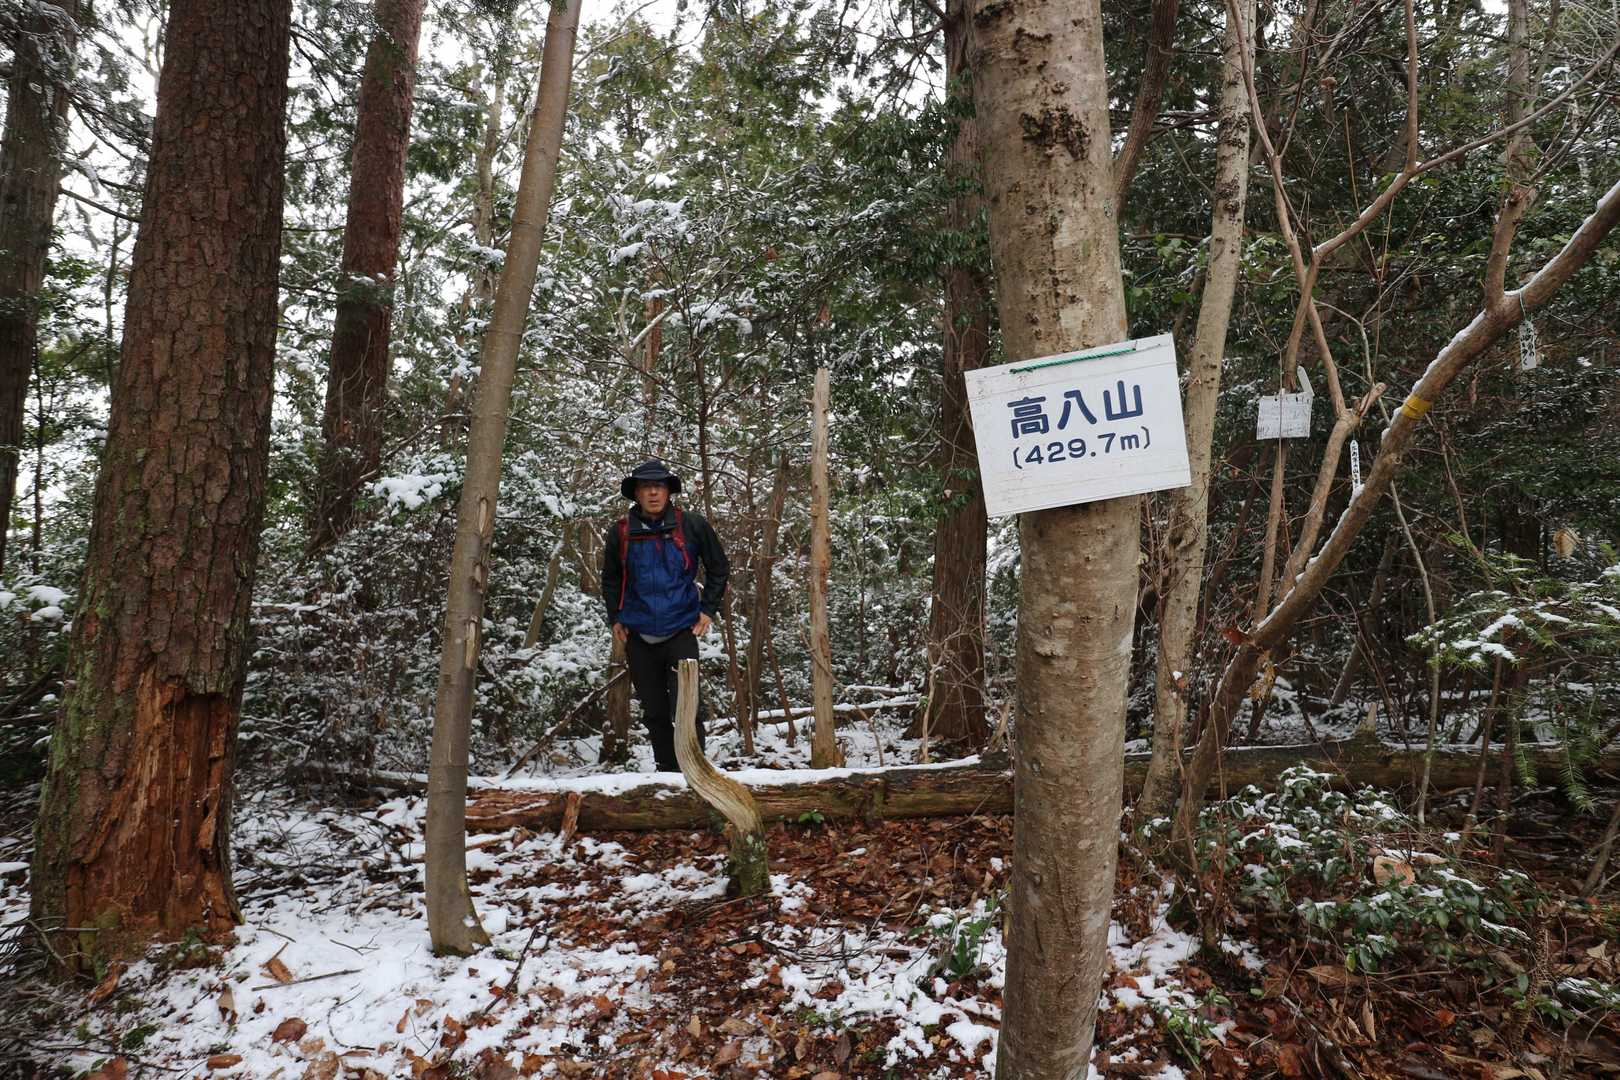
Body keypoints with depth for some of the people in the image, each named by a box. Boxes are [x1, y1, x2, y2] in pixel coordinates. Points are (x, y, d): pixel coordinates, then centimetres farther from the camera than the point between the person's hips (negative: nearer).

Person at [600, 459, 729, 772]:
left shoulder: (691, 525, -5)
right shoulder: (620, 532, 0)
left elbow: (718, 567, 8)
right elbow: (610, 579, 16)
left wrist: (708, 609, 2)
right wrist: (615, 618, 8)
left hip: (681, 631, -2)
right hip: (639, 636, 3)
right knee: (654, 712, 11)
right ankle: (667, 772, 25)